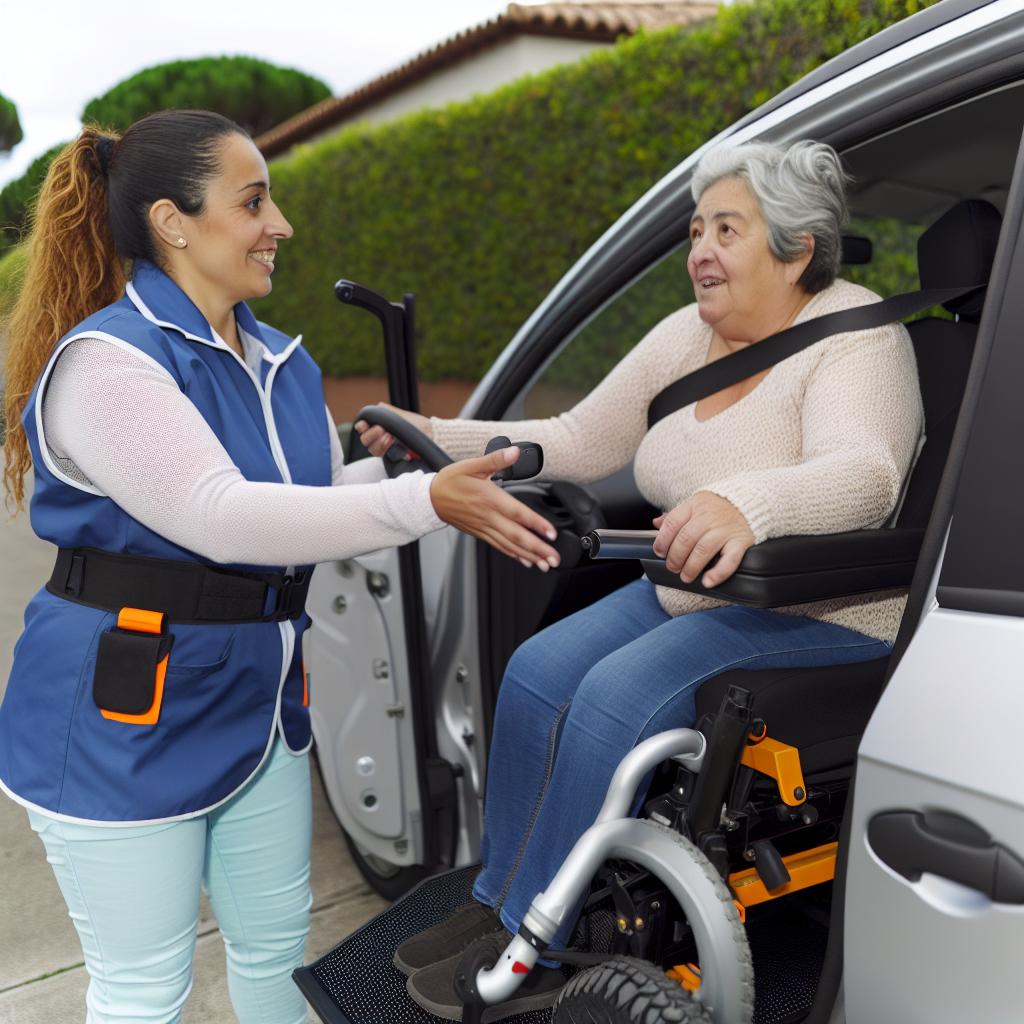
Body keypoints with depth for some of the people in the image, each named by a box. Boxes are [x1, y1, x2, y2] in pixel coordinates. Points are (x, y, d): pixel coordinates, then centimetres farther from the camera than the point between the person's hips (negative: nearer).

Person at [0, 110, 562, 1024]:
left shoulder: (281, 361, 6)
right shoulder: (105, 359, -19)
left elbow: (315, 497, 9)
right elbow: (220, 517, -31)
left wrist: (460, 475, -3)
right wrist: (426, 503, -34)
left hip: (258, 700, 7)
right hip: (123, 719, -7)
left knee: (278, 945, 22)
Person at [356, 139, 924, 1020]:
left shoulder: (854, 334, -15)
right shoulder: (690, 334, 4)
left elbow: (863, 471, -35)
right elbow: (580, 442, 6)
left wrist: (749, 503, -56)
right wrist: (439, 437, -2)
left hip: (822, 617, -7)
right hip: (690, 591, 7)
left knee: (617, 697, -24)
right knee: (538, 671, -9)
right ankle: (501, 901, 7)